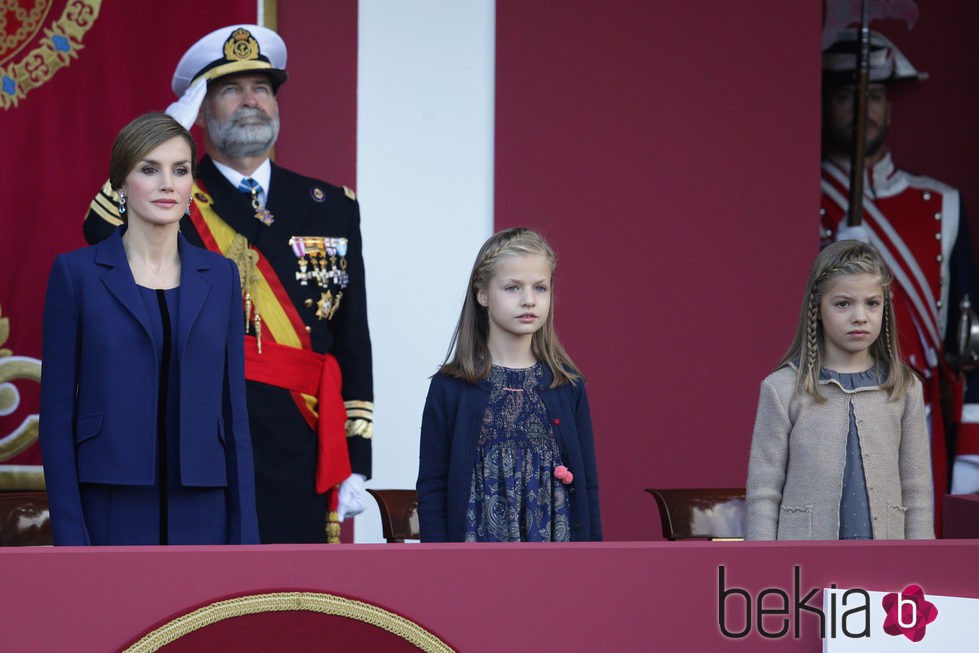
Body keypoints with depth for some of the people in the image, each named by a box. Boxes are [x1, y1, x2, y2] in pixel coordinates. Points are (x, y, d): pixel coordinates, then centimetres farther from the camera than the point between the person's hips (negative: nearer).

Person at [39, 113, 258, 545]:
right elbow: (56, 414, -1)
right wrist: (70, 539, -9)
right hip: (112, 511, -3)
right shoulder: (77, 273, 1)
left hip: (199, 514, 3)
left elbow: (234, 411, 10)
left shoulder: (219, 275, 10)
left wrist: (245, 537, 3)